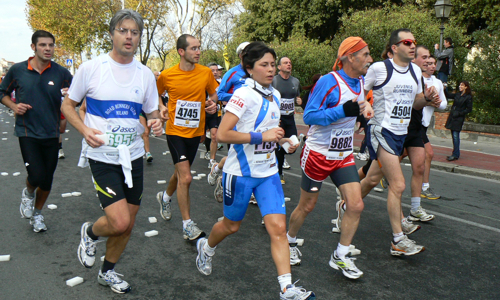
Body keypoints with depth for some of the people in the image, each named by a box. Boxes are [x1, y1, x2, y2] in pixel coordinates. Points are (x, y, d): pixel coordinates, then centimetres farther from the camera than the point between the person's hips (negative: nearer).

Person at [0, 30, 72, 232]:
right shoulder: (17, 70, -2)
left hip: (51, 134, 2)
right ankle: (28, 193, 23)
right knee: (37, 177, -15)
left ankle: (37, 213, 36)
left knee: (47, 181, 10)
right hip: (27, 132, -2)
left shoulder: (61, 73, -2)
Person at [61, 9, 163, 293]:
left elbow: (153, 112, 12)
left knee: (128, 223, 12)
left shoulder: (146, 74, 3)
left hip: (134, 156, 4)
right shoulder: (91, 68, -6)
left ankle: (108, 272, 37)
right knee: (119, 222, -15)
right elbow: (68, 105, 4)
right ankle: (90, 233, 22)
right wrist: (85, 129, -14)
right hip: (102, 156, -4)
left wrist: (156, 122, -12)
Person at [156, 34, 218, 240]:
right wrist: (161, 107, -8)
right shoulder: (167, 75, -7)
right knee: (185, 177, -13)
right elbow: (156, 94, 12)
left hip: (195, 132, 4)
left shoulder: (206, 73, -3)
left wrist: (213, 104, -10)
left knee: (181, 172, 19)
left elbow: (214, 94, 12)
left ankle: (165, 197, 51)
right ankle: (187, 225, -1)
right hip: (175, 130, -3)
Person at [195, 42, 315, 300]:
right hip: (241, 172, -6)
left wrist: (281, 140, 5)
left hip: (268, 173, 6)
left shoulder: (275, 95, 8)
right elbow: (222, 134, -23)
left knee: (278, 228, -4)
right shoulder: (244, 95, -16)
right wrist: (262, 136, -24)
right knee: (232, 225, 14)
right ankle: (206, 247, 46)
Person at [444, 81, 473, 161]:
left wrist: (459, 113, -14)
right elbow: (448, 95, 20)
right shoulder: (457, 94, 11)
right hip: (452, 117, 7)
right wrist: (444, 89, 3)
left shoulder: (468, 97, -7)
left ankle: (456, 155, -5)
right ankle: (455, 154, 17)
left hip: (459, 118, -7)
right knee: (454, 135, 10)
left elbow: (469, 109, -7)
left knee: (455, 135, -10)